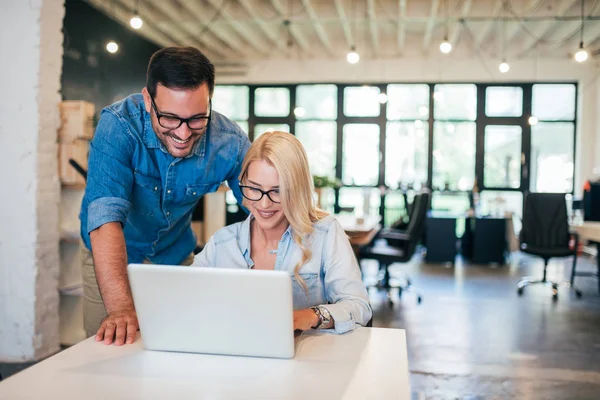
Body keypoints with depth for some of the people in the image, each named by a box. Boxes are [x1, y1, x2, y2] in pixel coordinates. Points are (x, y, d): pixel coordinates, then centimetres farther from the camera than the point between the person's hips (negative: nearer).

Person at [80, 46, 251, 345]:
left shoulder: (229, 142, -23)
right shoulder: (119, 126, -30)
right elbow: (106, 217, -37)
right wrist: (121, 308, -48)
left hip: (176, 254, 3)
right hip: (113, 256, -2)